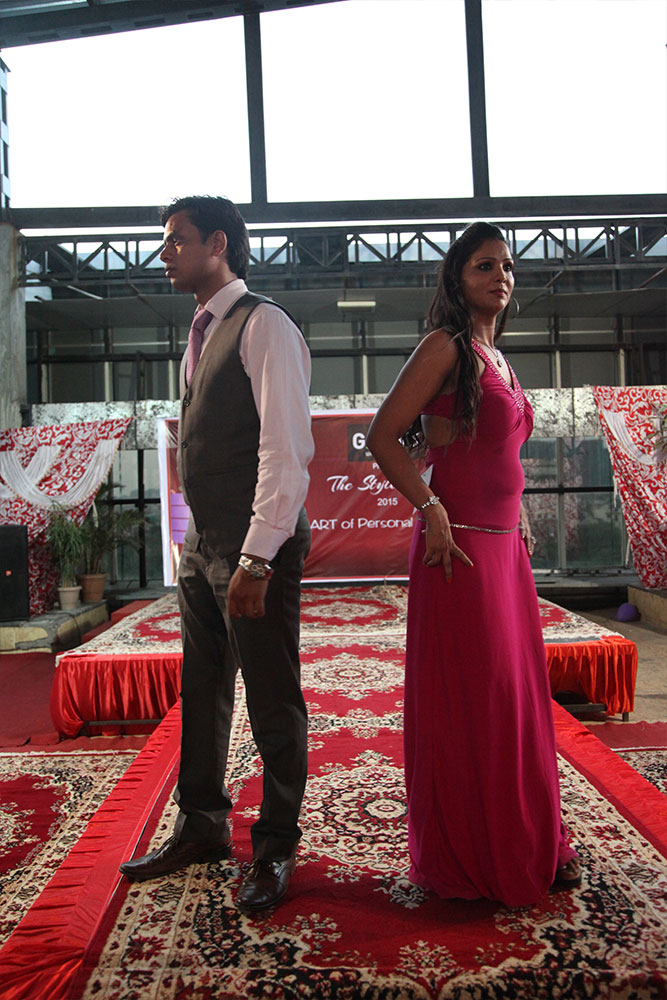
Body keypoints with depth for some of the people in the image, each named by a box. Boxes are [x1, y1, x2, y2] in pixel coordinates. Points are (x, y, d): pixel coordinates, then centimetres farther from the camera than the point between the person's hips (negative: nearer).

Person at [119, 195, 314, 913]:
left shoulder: (263, 326, -9)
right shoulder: (201, 334, 18)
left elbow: (287, 450, -17)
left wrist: (256, 557, -21)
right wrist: (201, 541, 14)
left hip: (254, 548, -9)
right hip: (201, 544, 9)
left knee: (272, 703, 4)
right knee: (201, 693, 17)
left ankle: (275, 849, 23)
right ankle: (201, 828, 35)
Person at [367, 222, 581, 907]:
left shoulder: (497, 359, 18)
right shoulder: (447, 345, -7)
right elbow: (383, 435, -14)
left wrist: (519, 519, 16)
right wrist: (430, 509, -20)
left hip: (506, 545, 9)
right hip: (461, 546, -8)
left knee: (516, 693, 15)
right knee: (467, 699, 2)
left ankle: (527, 845, 34)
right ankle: (468, 858, 22)